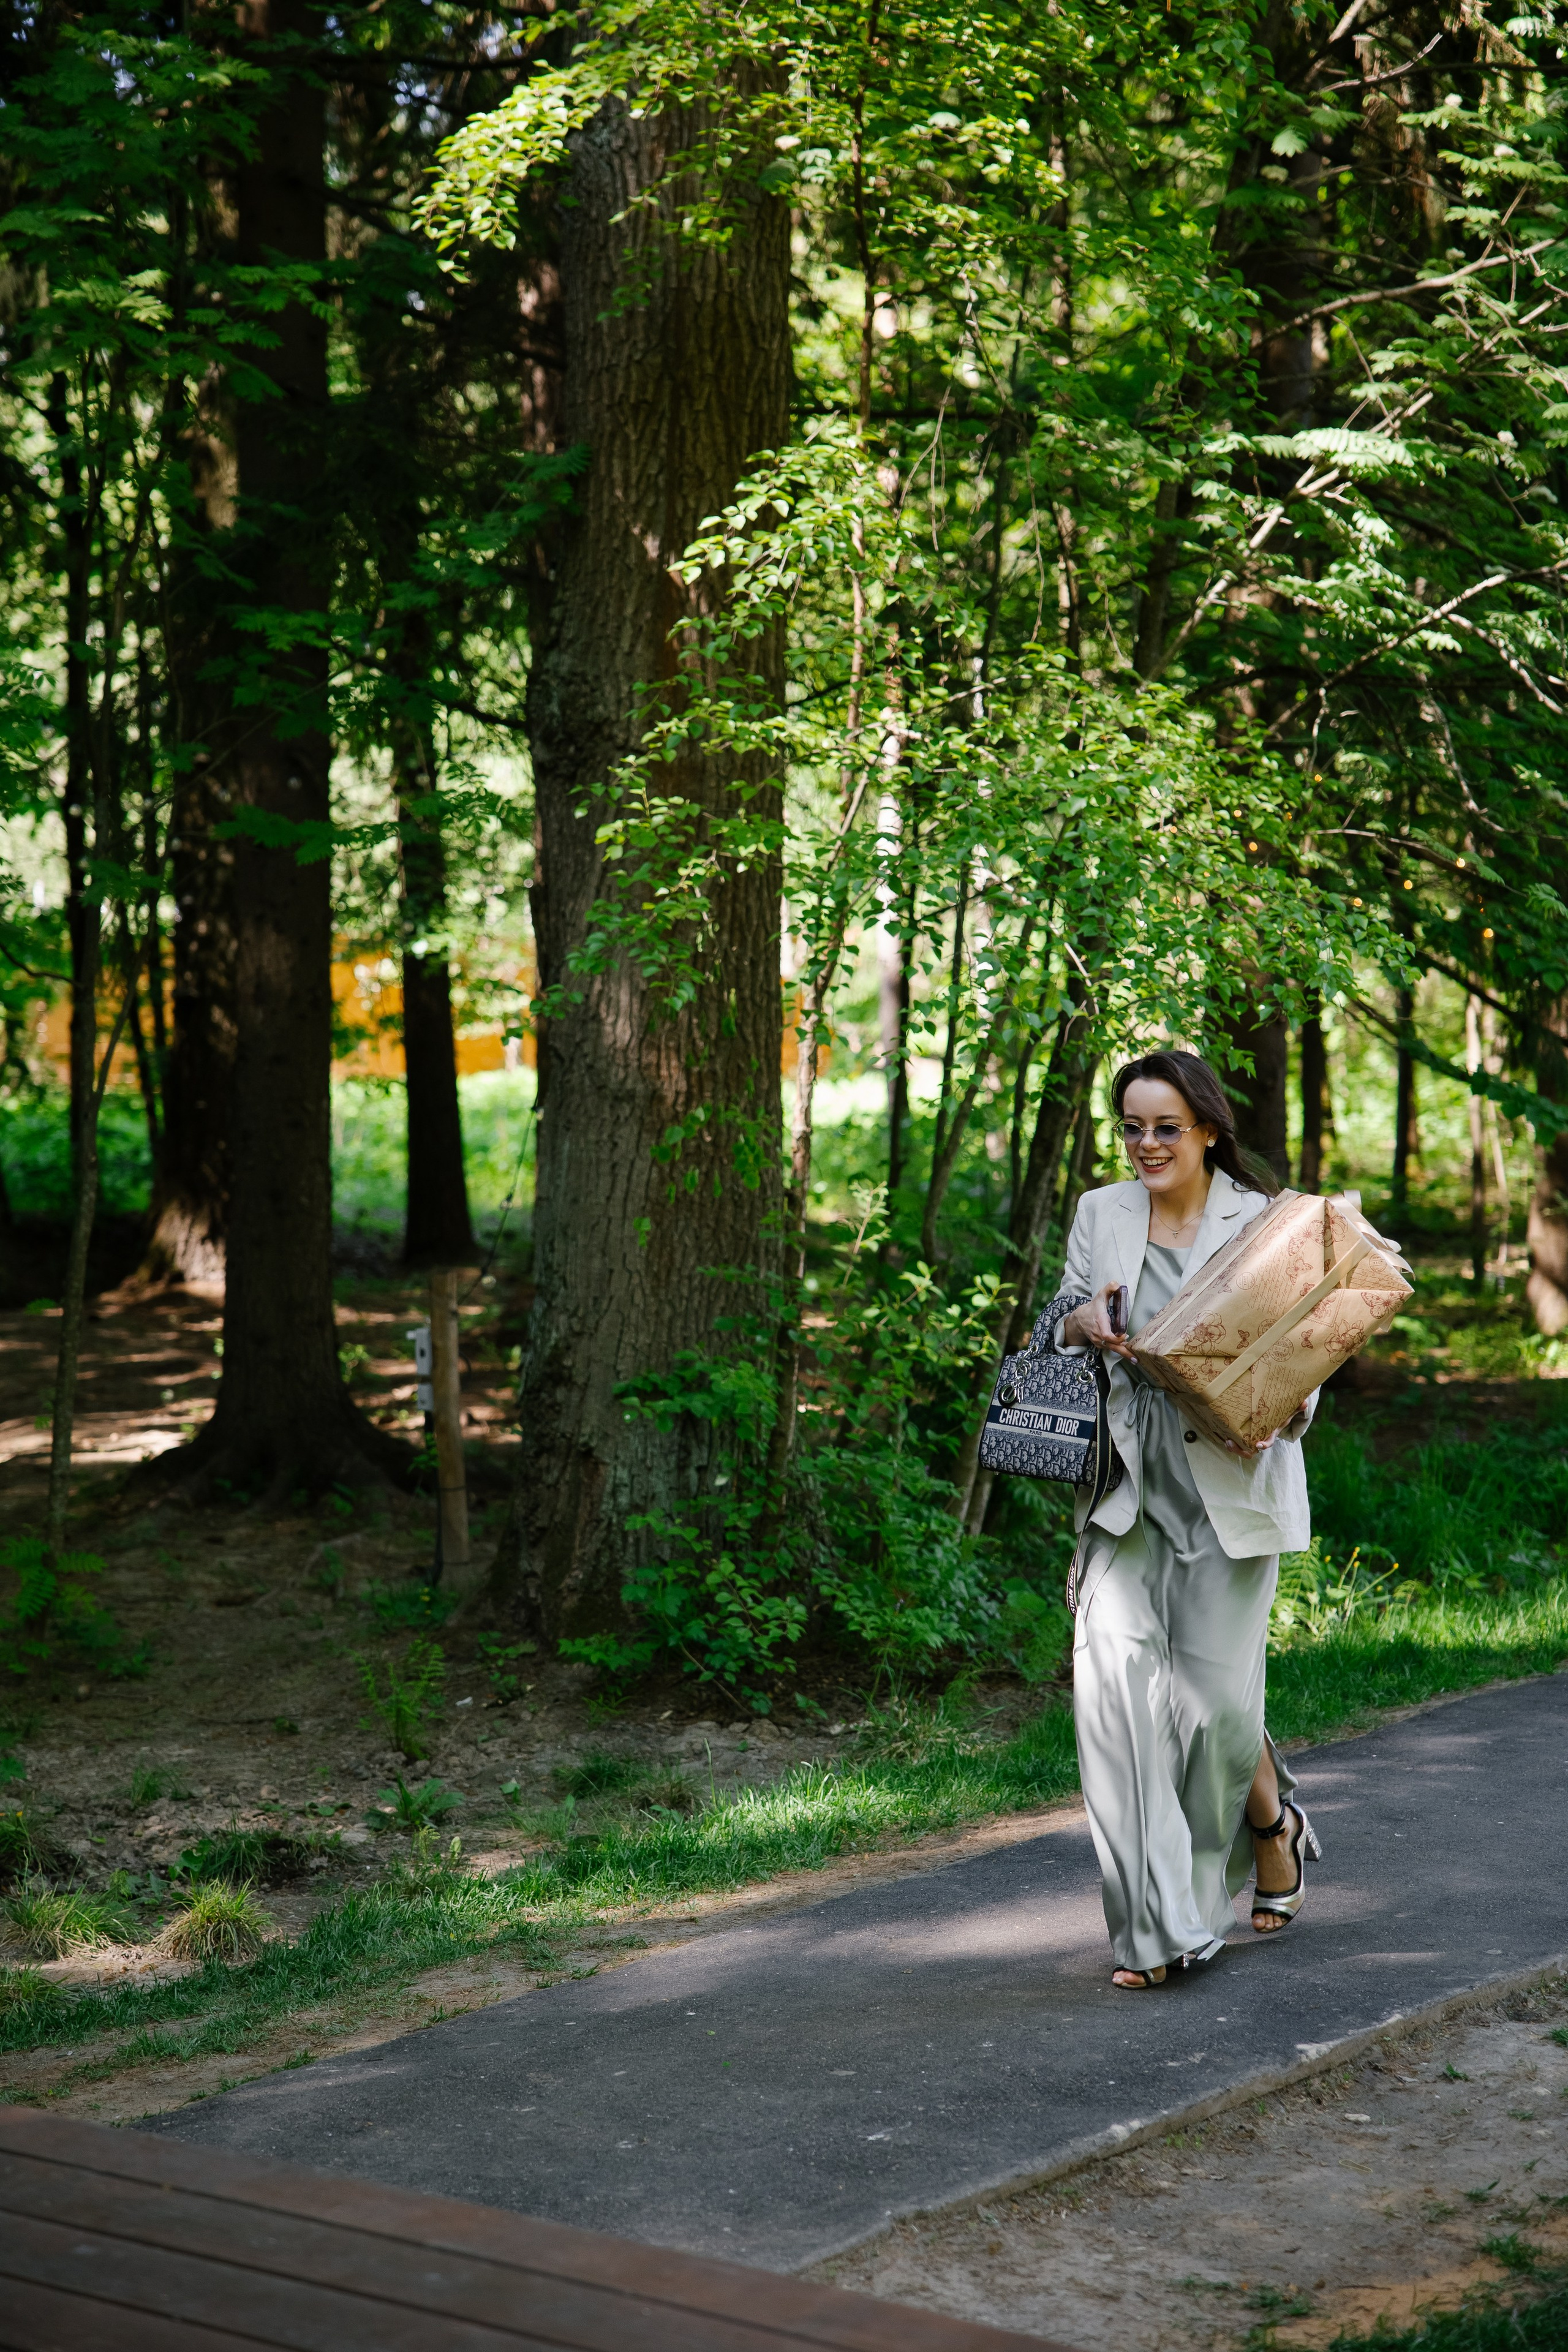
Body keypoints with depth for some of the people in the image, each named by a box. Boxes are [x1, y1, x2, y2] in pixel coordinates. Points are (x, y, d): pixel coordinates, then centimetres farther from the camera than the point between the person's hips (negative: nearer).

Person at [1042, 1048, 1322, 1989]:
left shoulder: (1263, 1220, 1)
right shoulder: (1102, 1215, 11)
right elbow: (1058, 1330, 17)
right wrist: (1081, 1322, -7)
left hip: (1230, 1481, -3)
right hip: (1128, 1481, 3)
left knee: (1214, 1690, -3)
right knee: (1113, 1671, -12)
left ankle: (1274, 1821, 33)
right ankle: (1158, 1925, -7)